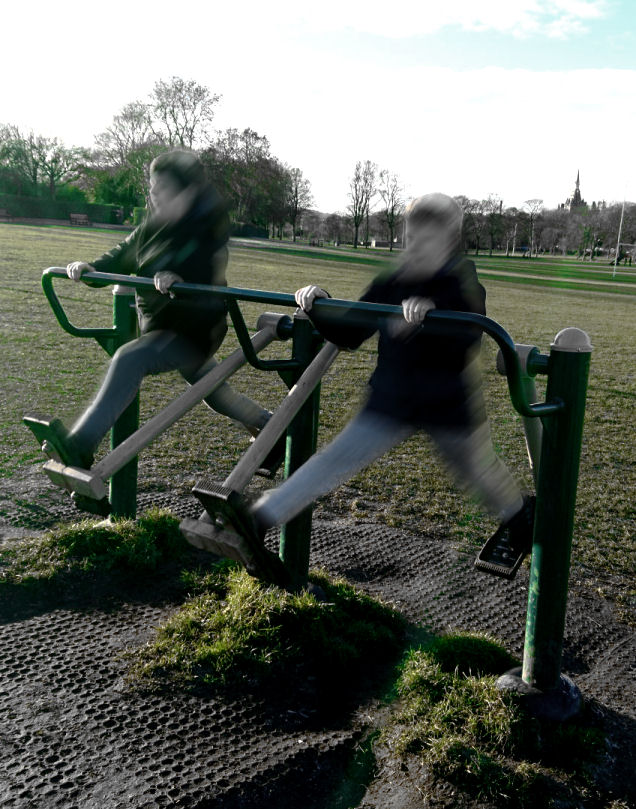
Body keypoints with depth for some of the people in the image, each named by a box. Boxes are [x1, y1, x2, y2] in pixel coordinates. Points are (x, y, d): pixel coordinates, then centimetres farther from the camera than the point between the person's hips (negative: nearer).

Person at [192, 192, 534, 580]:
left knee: (479, 475, 17)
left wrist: (430, 315, -49)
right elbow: (349, 335, 3)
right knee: (336, 460, -3)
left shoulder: (462, 284, -11)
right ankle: (257, 520, -6)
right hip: (392, 402, 3)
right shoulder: (391, 285, 1)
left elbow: (468, 333, -31)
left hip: (450, 406, -3)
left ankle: (521, 519, 48)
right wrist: (320, 308, -14)